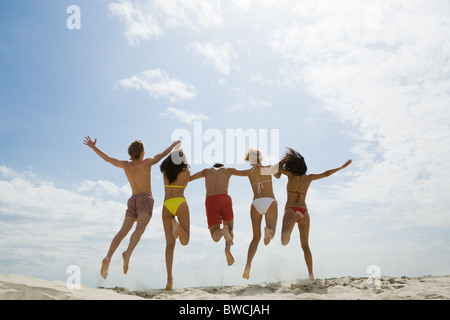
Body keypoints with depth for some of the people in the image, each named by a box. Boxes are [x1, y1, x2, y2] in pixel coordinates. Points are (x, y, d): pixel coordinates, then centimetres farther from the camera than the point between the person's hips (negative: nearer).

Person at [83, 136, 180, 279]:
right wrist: (174, 145, 32)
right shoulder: (146, 163, 2)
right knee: (140, 229, -22)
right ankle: (128, 253, -47)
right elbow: (162, 154, 15)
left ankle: (108, 258, -24)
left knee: (123, 231, -6)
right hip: (146, 199, -4)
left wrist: (93, 147, 32)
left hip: (132, 201, 4)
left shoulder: (125, 165, 11)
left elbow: (107, 158, 19)